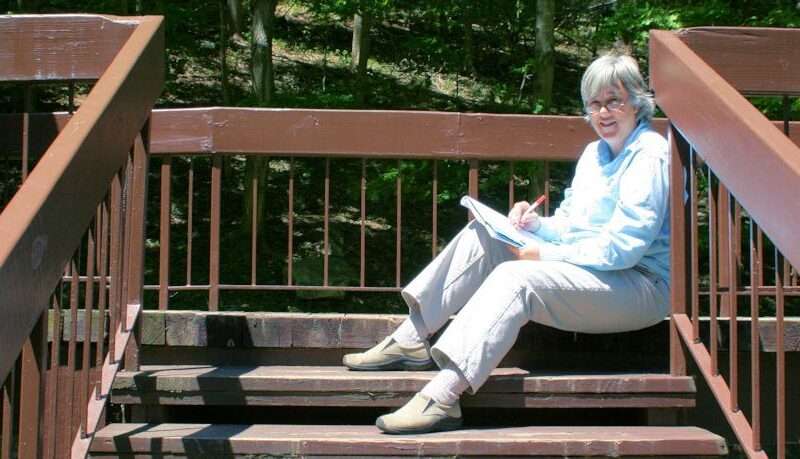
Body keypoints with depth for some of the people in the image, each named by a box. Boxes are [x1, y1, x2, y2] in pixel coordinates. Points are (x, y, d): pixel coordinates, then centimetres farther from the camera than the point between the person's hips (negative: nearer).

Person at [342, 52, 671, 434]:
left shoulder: (650, 156, -12)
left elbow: (621, 249, -20)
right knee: (483, 234, -4)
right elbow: (567, 224, 20)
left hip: (639, 285, -9)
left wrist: (546, 254, -18)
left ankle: (441, 398, -42)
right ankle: (410, 340, -9)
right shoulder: (594, 152, 17)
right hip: (584, 268, 9)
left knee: (515, 277, -33)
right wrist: (535, 224, -2)